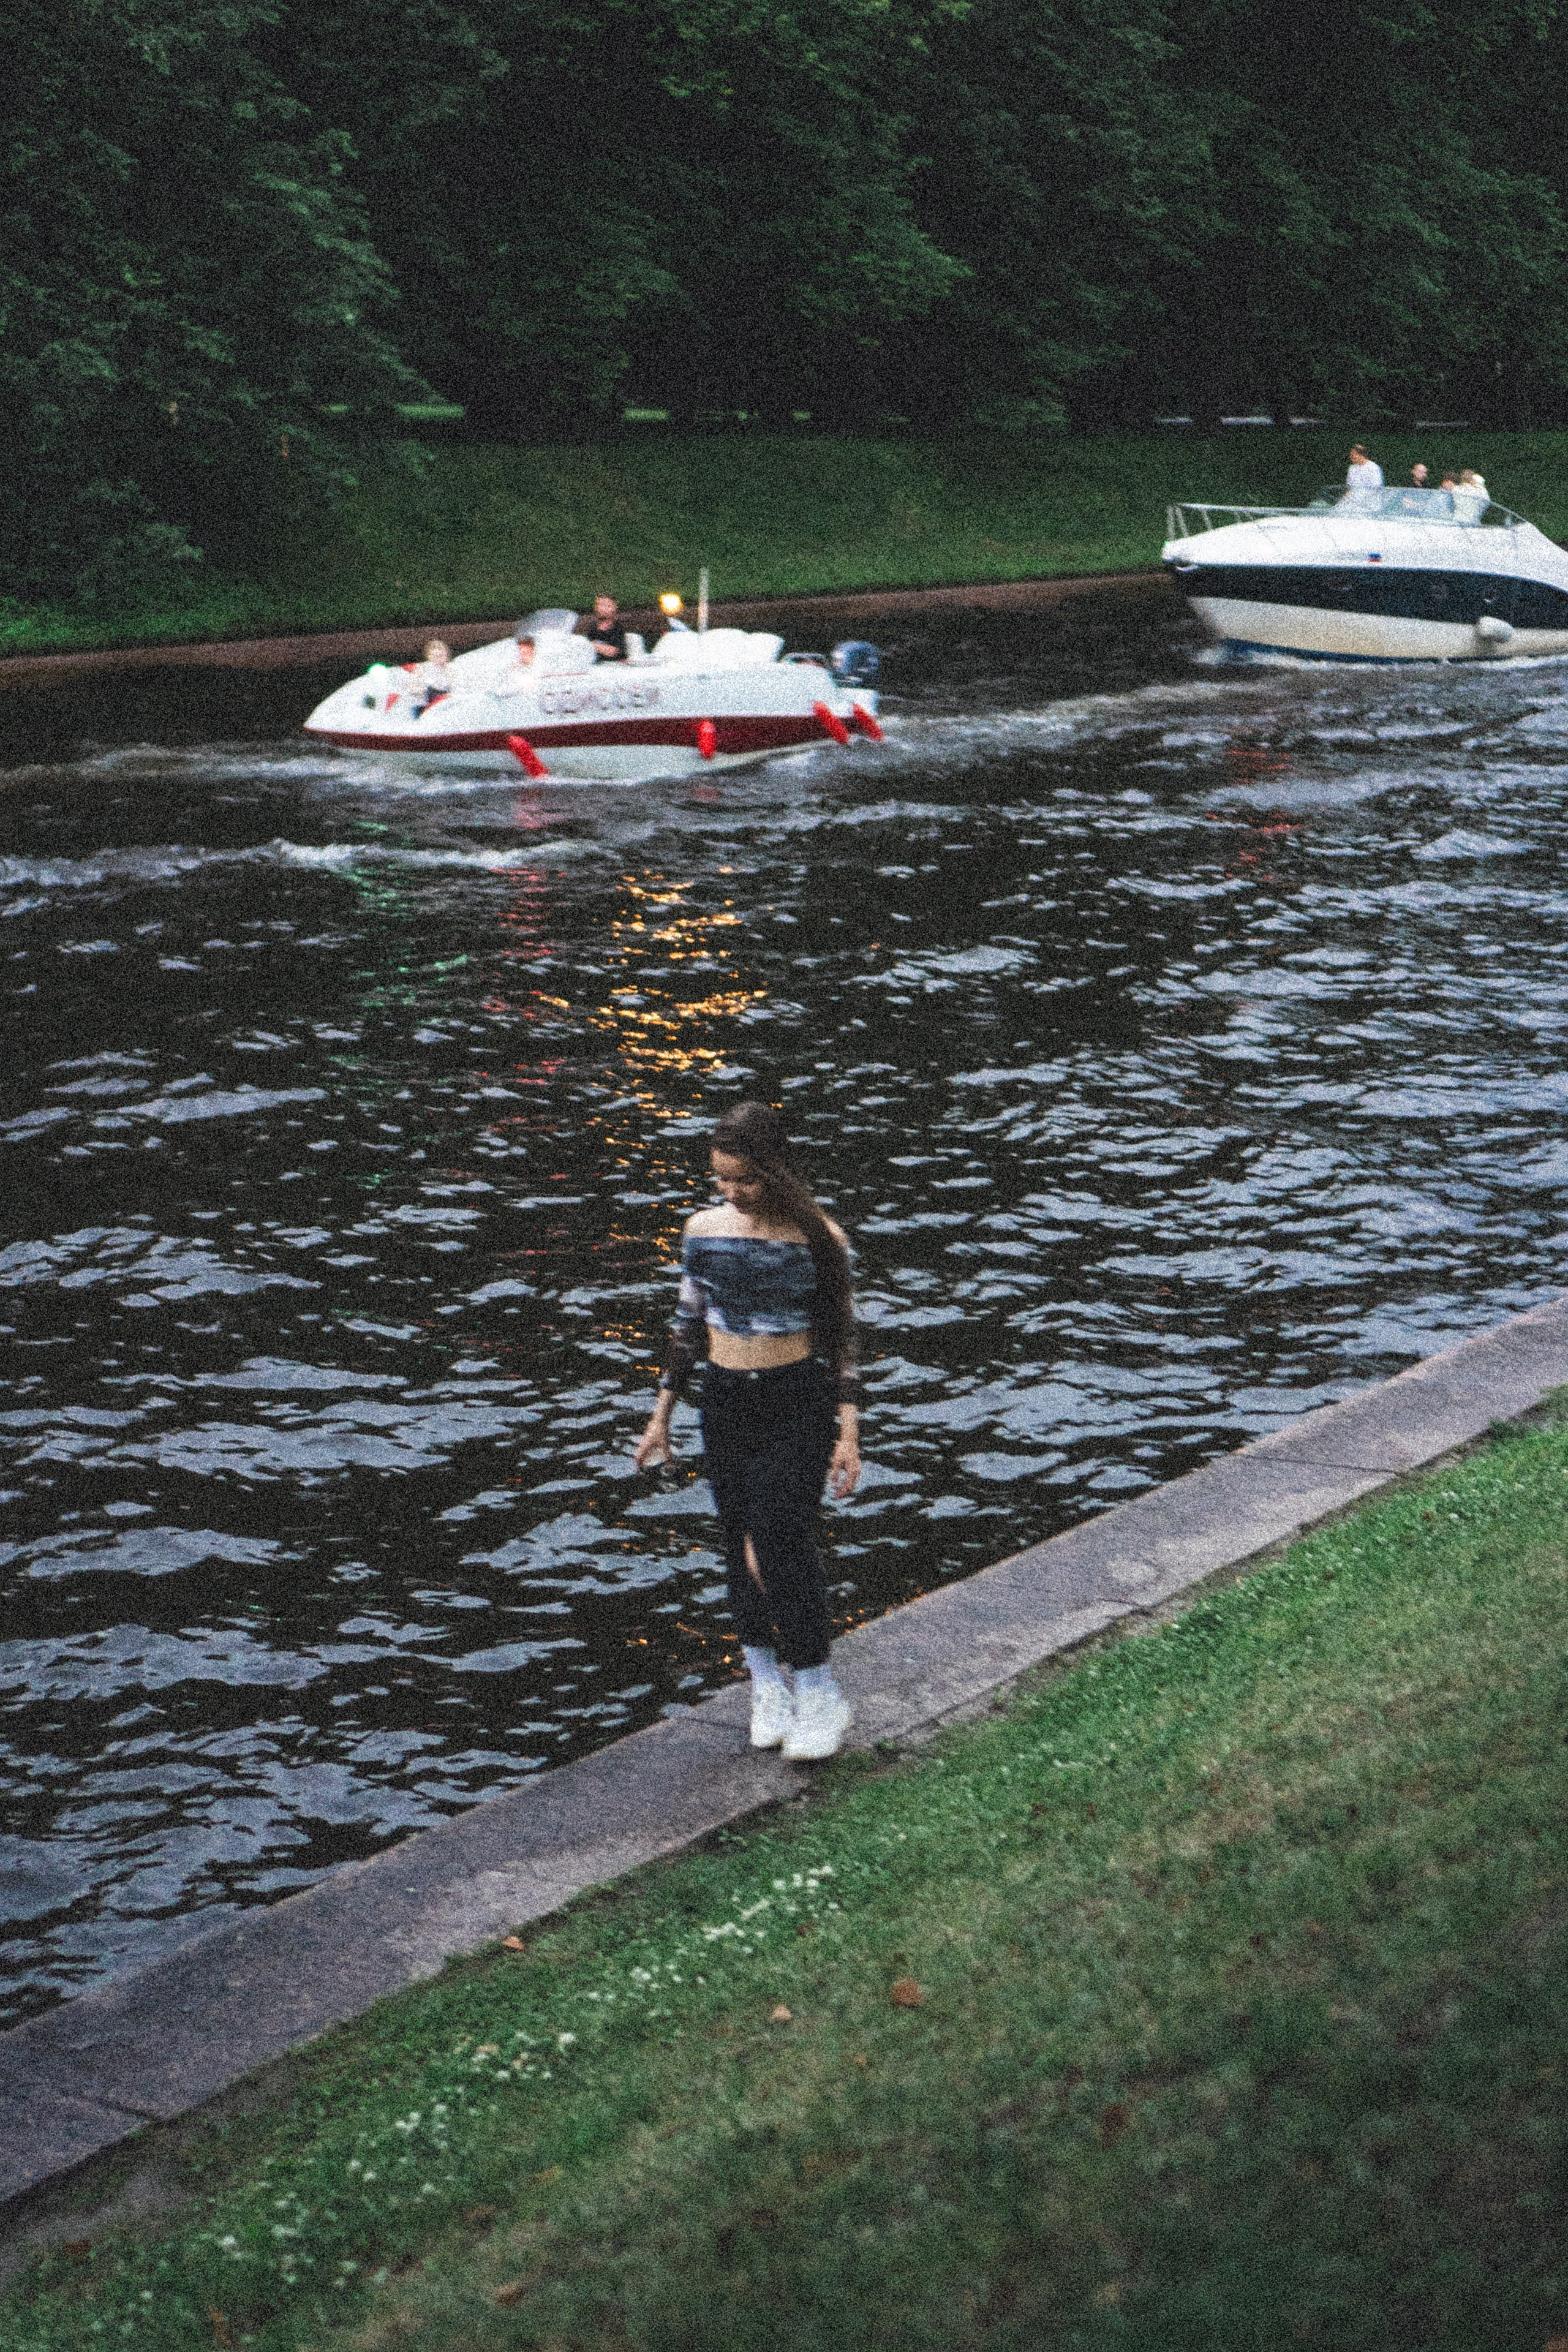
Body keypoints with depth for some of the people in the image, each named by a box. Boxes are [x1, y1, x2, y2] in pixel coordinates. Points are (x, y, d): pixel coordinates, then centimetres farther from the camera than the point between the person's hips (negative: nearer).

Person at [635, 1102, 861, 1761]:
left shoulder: (819, 1238, -7)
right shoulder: (704, 1230, 1)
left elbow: (842, 1336, 0)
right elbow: (687, 1326, 11)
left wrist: (848, 1431, -3)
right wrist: (661, 1416, 14)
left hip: (800, 1402, -3)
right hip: (726, 1403, 4)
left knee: (778, 1541, -14)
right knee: (741, 1545, 7)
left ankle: (818, 1692, -3)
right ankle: (765, 1682, 23)